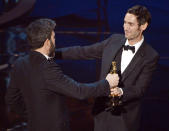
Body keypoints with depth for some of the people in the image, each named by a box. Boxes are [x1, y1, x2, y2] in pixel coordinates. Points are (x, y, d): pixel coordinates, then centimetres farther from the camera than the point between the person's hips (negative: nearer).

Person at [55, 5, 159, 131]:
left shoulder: (150, 57, -14)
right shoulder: (114, 40, -1)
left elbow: (140, 89, -15)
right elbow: (84, 52, 6)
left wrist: (122, 92, -35)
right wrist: (53, 52, 1)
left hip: (125, 117, -4)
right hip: (102, 110, 4)